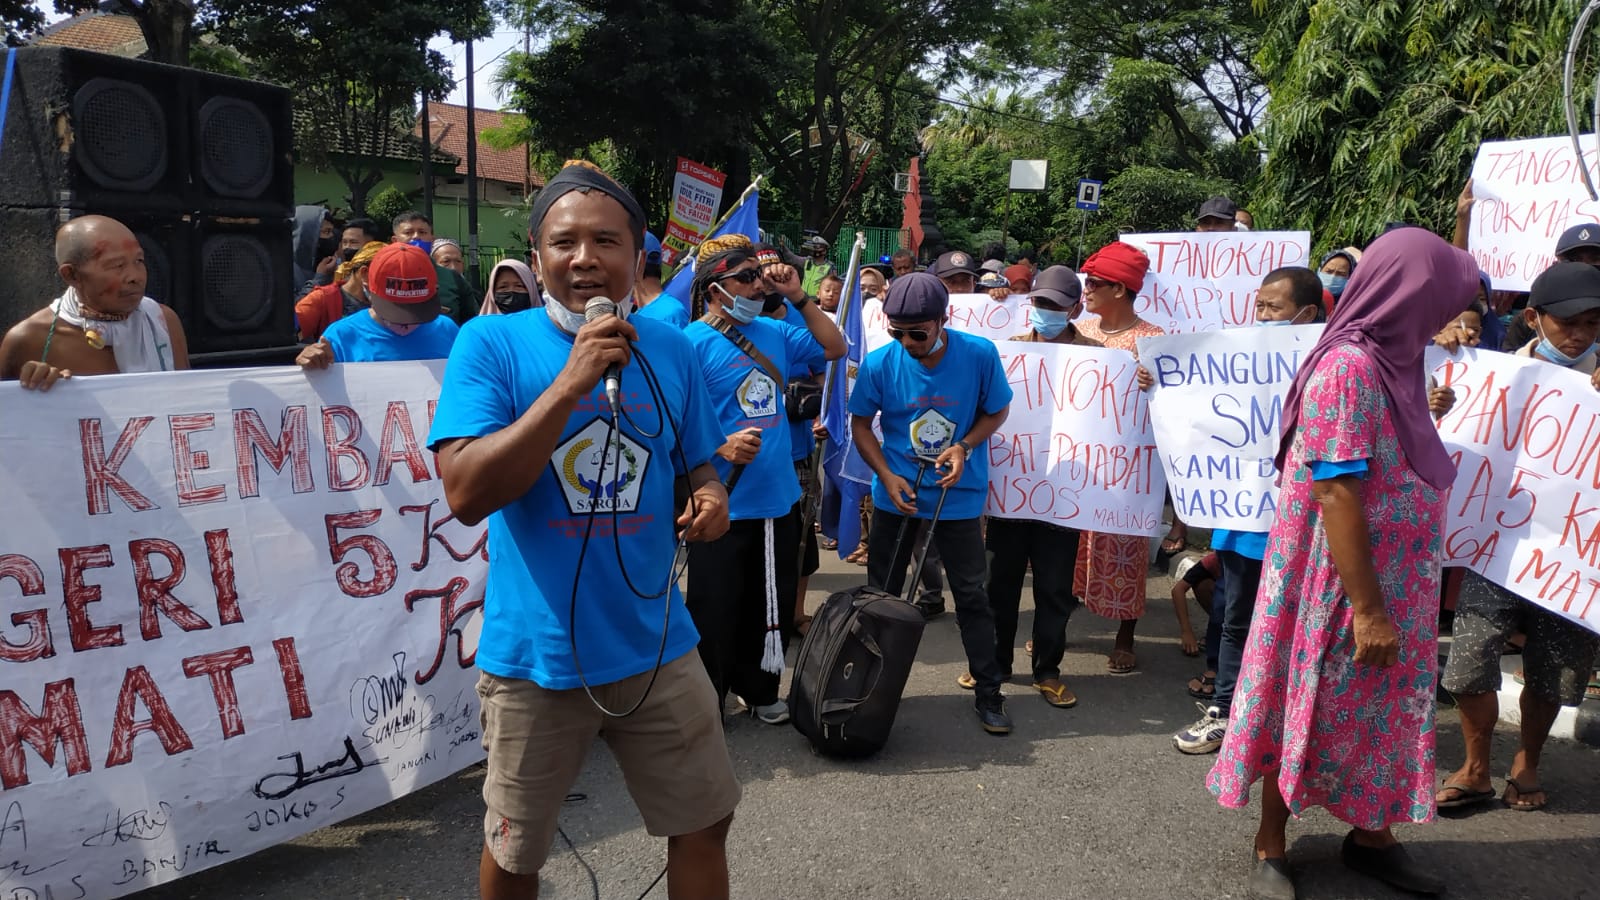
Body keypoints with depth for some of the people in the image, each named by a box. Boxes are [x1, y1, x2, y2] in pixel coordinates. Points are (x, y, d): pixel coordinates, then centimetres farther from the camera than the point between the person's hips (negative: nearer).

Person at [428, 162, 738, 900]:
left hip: (655, 645, 3)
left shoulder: (670, 351, 0)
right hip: (534, 654, -2)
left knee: (703, 822, 16)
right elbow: (466, 494, -22)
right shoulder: (490, 343, -11)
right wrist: (572, 382, -28)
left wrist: (709, 500, -11)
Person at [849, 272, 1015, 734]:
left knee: (972, 593, 3)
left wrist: (964, 446, -18)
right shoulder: (879, 362, -14)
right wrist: (887, 477, -12)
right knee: (881, 593, 11)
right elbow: (860, 423, -1)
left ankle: (988, 692, 18)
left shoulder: (979, 354, -15)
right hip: (896, 492, 1)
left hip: (959, 493, -1)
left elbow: (997, 411, 0)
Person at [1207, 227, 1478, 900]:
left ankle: (1370, 835, 38)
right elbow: (1338, 496, -25)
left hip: (1387, 583, 9)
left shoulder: (1387, 361, 6)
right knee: (1309, 714, 6)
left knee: (1379, 711, 19)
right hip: (1341, 587, -9)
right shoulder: (1349, 368, -22)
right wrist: (1367, 608, -24)